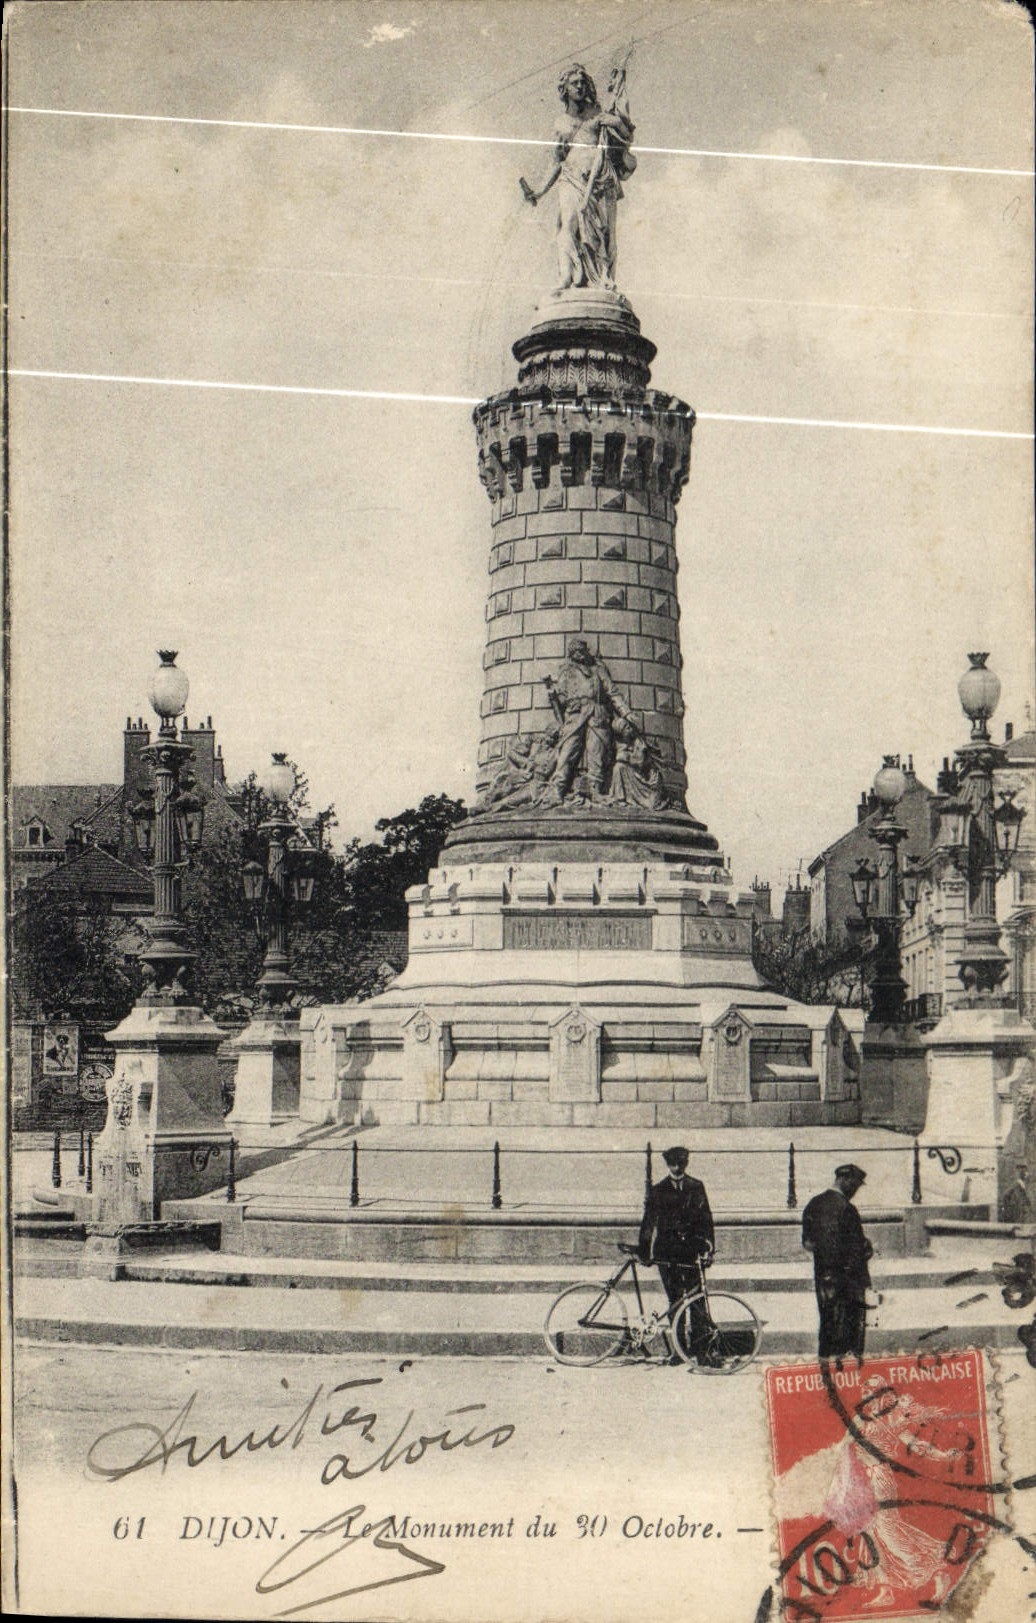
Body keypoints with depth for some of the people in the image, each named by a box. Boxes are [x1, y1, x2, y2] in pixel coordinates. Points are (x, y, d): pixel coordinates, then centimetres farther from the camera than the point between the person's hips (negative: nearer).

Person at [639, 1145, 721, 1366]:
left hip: (691, 1250, 0)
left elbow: (706, 1219, 6)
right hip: (667, 1252, 1)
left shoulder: (696, 1188, 10)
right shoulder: (658, 1191, 10)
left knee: (698, 1300, -8)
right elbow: (649, 1222, 10)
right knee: (675, 1301, 1)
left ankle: (703, 1350, -8)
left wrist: (708, 1247, -5)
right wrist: (644, 1250, 3)